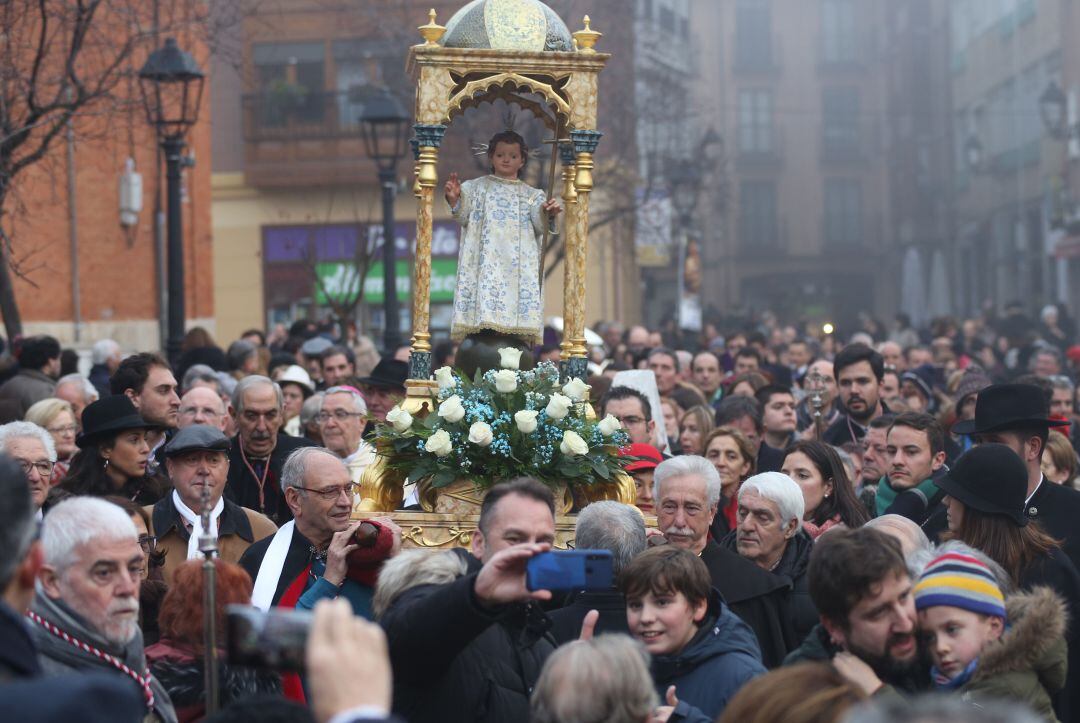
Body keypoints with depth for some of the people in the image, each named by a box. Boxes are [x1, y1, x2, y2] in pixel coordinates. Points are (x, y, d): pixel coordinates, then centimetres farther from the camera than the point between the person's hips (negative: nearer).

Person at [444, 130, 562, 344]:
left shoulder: (531, 195, 17)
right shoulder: (476, 187, 16)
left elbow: (540, 225, 5)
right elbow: (463, 217, 6)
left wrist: (549, 214, -17)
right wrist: (454, 200, -13)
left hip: (518, 264, 1)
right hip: (485, 260, -1)